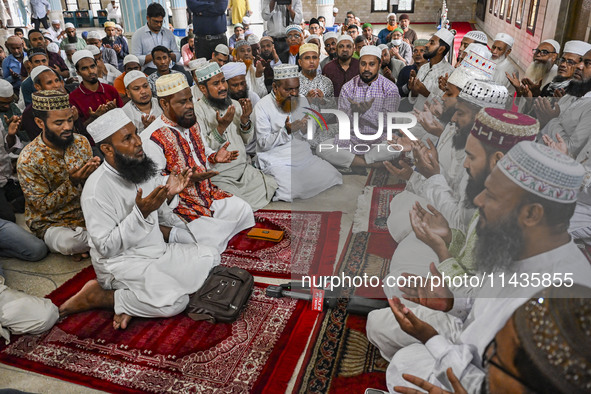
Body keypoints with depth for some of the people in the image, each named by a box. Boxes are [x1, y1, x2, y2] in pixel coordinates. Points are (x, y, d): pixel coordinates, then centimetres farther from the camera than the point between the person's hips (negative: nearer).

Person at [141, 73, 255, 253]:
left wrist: (215, 157, -4)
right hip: (176, 203, -8)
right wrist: (187, 179, -32)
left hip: (207, 191, 8)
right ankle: (169, 232, 4)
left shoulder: (193, 124, 7)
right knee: (211, 240, -18)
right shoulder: (152, 137, -19)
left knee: (244, 210, 1)